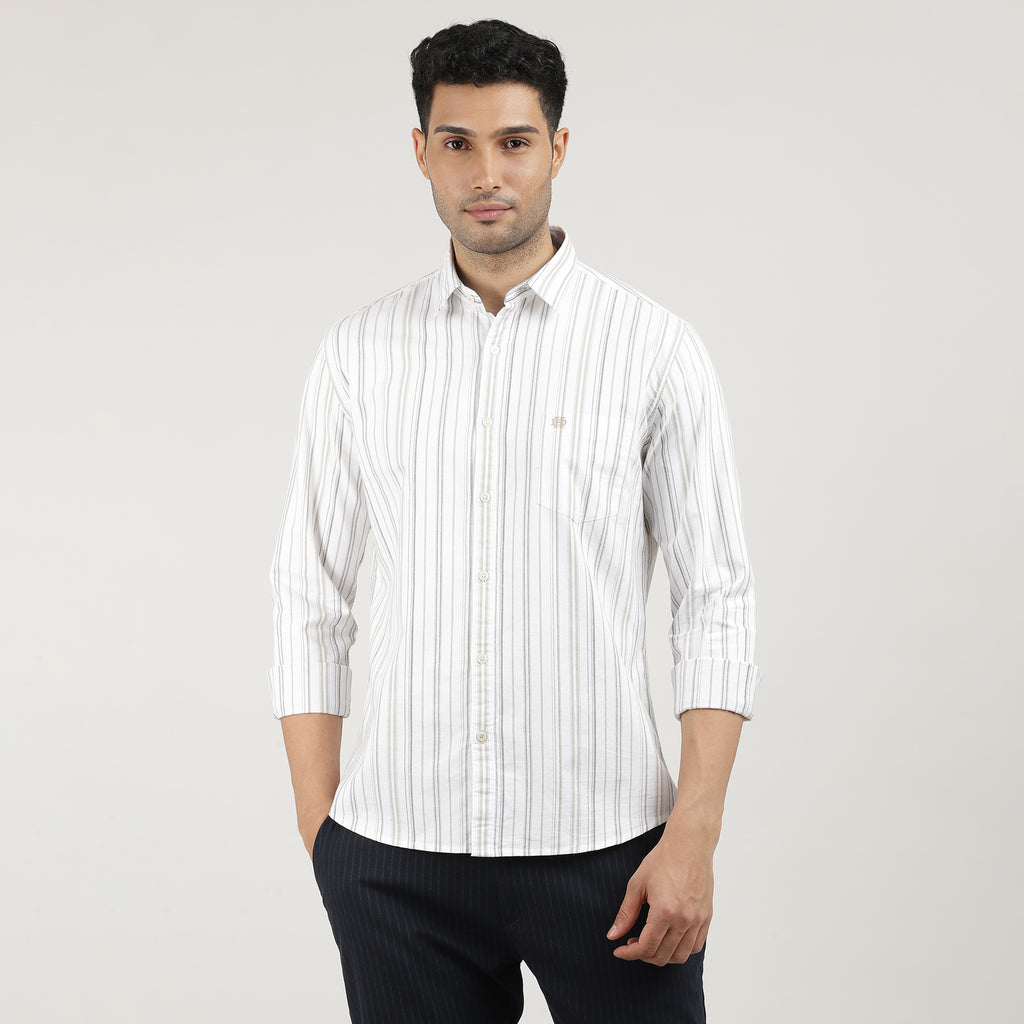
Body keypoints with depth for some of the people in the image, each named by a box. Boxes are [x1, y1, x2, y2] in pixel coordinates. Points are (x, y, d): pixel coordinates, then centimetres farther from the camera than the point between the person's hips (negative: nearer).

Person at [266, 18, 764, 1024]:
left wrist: (693, 836, -9)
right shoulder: (357, 354, 4)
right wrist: (319, 834, 3)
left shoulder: (655, 349, -2)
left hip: (603, 846, -1)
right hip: (397, 850, 2)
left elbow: (716, 600, -2)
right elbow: (309, 598, 7)